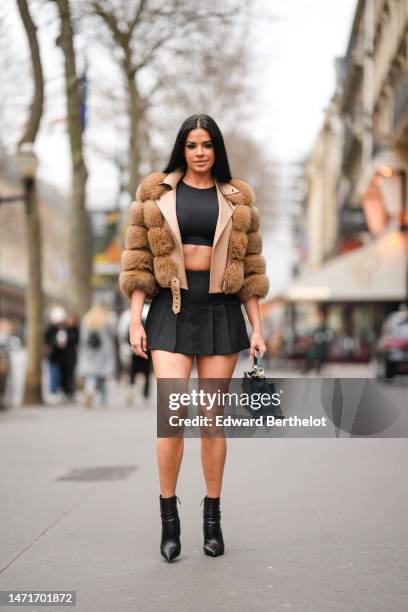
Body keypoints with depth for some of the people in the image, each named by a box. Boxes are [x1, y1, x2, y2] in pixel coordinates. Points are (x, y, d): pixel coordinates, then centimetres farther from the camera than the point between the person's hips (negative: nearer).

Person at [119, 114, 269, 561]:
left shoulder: (237, 199, 9)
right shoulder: (156, 193, 6)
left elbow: (250, 268, 10)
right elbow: (138, 259, 4)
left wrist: (257, 328, 5)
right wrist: (135, 320, -4)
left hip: (221, 311, 1)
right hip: (172, 309, -1)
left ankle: (213, 517, 15)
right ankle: (168, 516, 2)